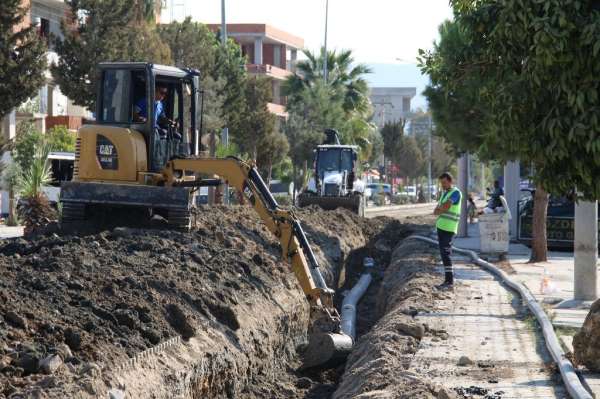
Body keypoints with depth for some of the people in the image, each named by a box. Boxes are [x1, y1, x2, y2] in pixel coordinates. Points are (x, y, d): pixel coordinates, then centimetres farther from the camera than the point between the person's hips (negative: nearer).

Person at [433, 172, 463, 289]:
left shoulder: (456, 193, -9)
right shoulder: (445, 193, 19)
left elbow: (445, 207, -18)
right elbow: (436, 211, 14)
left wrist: (438, 209, 2)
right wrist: (441, 208, -8)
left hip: (449, 228, -9)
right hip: (441, 226, 9)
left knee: (446, 253, -13)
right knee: (444, 254, 9)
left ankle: (450, 282, -13)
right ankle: (448, 280, 12)